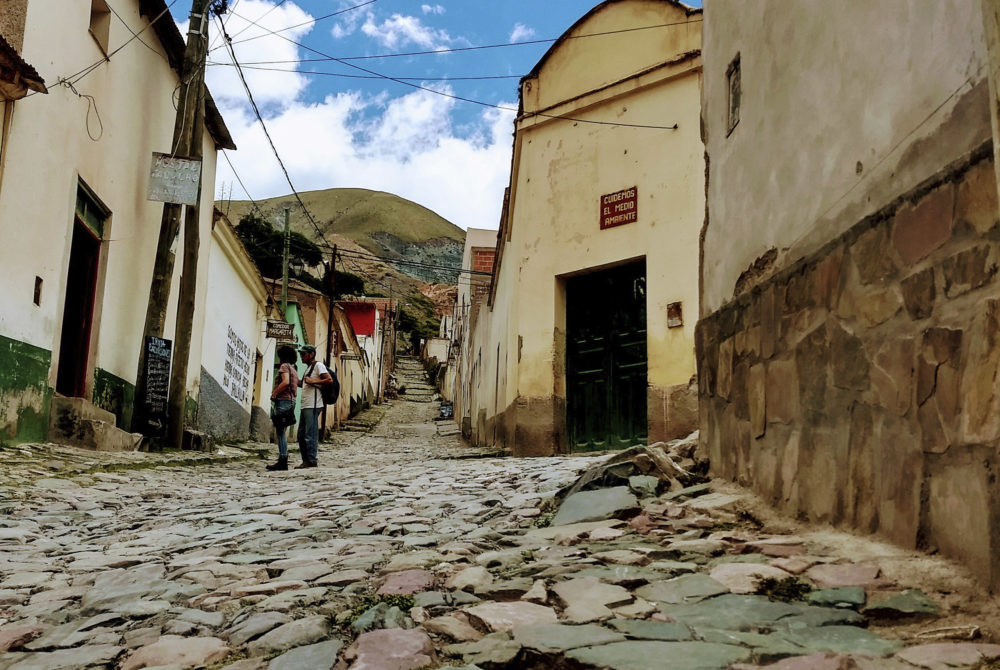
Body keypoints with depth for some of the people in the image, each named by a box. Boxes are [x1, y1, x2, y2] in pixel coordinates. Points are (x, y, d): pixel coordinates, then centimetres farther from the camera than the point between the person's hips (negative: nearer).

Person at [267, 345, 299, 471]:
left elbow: (285, 382, -21)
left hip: (283, 401, -9)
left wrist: (274, 393, -12)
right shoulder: (293, 370, 23)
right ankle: (283, 460, 10)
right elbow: (296, 387, 23)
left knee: (281, 432, -11)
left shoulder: (284, 366, -5)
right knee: (282, 431, 11)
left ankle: (283, 461, -15)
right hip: (291, 401, 9)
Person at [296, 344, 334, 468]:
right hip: (305, 406, 10)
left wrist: (313, 381, -18)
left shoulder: (318, 365, -5)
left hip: (313, 406, -10)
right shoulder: (308, 367, 24)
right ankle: (306, 460, 15)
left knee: (310, 435, -9)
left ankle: (312, 460, -6)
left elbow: (330, 380, -15)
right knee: (301, 435, 10)